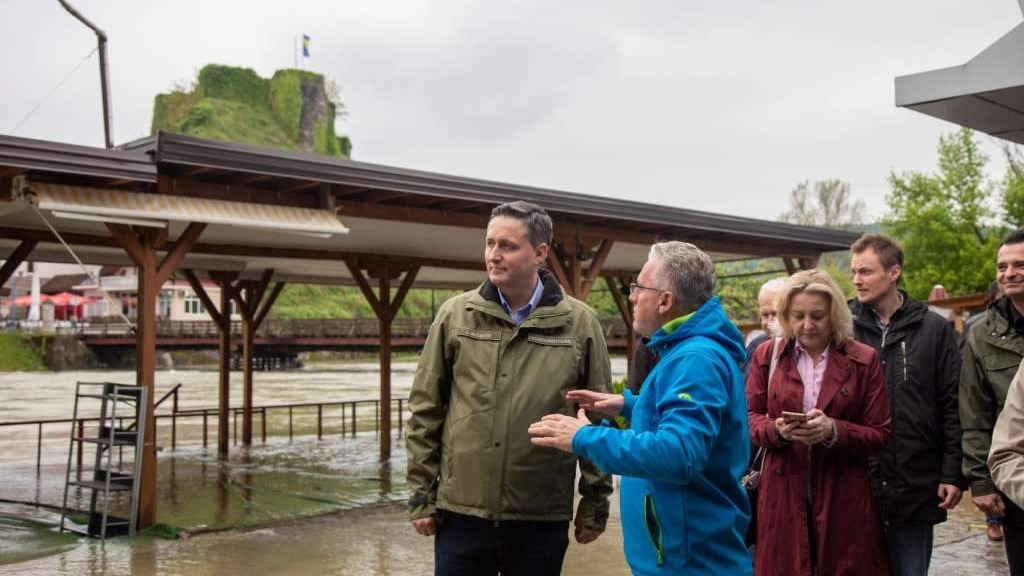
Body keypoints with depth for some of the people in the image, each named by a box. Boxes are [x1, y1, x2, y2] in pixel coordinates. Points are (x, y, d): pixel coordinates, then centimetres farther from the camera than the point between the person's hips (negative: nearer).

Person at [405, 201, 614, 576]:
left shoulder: (580, 324, -1)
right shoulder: (454, 315, 2)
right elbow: (425, 410, 5)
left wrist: (595, 504, 3)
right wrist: (421, 496, 3)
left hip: (543, 517, 0)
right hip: (461, 511, 1)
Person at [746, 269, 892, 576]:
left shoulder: (864, 360, 0)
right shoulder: (766, 356, 5)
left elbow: (880, 434, -2)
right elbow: (749, 418, 4)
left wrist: (834, 431, -20)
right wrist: (777, 430, -17)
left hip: (844, 497, -1)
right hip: (783, 494, 1)